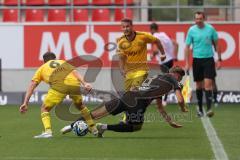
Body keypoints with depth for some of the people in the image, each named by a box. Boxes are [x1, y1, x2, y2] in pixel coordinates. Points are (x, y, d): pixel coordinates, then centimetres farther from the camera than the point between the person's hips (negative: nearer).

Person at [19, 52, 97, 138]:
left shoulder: (42, 68, 31)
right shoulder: (63, 62, 36)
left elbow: (32, 85, 21)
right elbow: (74, 72, 16)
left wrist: (25, 103, 17)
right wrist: (84, 83, 4)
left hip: (59, 85, -3)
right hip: (74, 83, 3)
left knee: (44, 109, 13)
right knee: (80, 106, 32)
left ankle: (47, 131, -9)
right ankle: (94, 129, 36)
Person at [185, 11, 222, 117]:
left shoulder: (210, 29, -2)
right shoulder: (191, 30, -1)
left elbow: (216, 44, 8)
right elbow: (187, 47, 2)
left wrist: (219, 59, 7)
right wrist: (187, 63, -3)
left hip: (208, 59, -1)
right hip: (197, 60, 1)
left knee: (208, 84, -13)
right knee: (199, 85, 9)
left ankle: (209, 108, -19)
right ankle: (200, 108, 21)